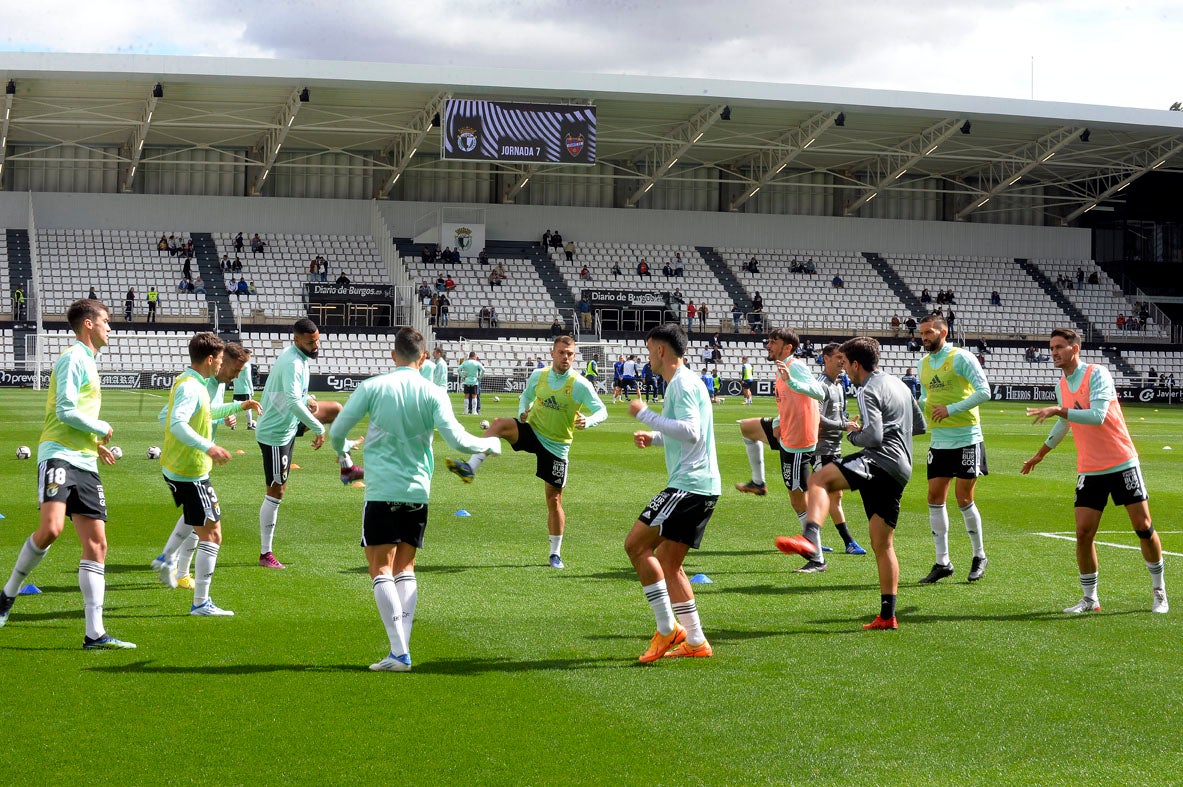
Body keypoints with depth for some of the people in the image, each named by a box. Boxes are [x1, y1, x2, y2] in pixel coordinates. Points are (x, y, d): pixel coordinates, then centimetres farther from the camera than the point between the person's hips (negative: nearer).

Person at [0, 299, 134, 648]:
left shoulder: (88, 361, 24)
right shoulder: (74, 358, -4)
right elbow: (65, 411, -14)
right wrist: (102, 429, -1)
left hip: (85, 463, 9)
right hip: (59, 455, -9)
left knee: (96, 543, 0)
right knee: (51, 528, -27)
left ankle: (95, 633, -1)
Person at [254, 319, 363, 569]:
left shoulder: (297, 357, 5)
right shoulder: (293, 363, -26)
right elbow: (293, 401, -37)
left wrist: (307, 399, 4)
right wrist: (319, 428, -32)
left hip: (288, 421, 10)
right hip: (276, 433, -10)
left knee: (335, 409, 19)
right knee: (276, 492, -5)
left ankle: (347, 468, 29)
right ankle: (265, 553, 2)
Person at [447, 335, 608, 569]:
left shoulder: (580, 385, -13)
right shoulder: (538, 375, -2)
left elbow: (602, 411, -10)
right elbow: (526, 396, 17)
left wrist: (588, 421, -32)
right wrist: (523, 411, -6)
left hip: (557, 445, -2)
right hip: (532, 431, 2)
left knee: (554, 499, 2)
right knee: (499, 424, -27)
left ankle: (555, 553, 15)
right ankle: (470, 468, -33)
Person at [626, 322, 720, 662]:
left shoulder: (682, 383, -12)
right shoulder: (685, 382, 21)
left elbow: (691, 431, -26)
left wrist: (646, 415, -21)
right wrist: (653, 437, 22)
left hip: (689, 484, -11)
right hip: (702, 485, 11)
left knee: (636, 544, -10)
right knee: (667, 564, 12)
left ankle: (668, 629, -8)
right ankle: (695, 643, 14)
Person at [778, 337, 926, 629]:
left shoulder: (869, 391, -5)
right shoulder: (898, 384, 24)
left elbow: (873, 437, -17)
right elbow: (920, 425, 33)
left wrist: (853, 432, 2)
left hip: (882, 460, -10)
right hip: (901, 471, 10)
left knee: (819, 479, -24)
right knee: (882, 544, 12)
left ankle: (809, 540, -49)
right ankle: (887, 615, 12)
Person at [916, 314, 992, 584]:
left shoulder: (961, 357, -10)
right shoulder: (924, 363, 11)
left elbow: (984, 391, -16)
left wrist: (951, 409, -20)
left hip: (967, 439, -6)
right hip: (939, 441, 7)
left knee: (963, 499, -3)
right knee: (935, 498, 2)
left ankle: (979, 557, 15)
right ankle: (942, 562, 9)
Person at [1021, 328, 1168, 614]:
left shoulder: (1097, 374, -13)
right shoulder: (1061, 386, 7)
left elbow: (1097, 416, -27)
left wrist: (1057, 411, -30)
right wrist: (1040, 454, 31)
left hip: (1122, 464, -5)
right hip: (1089, 471, 5)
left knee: (1143, 526, 0)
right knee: (1083, 533, -4)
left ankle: (1158, 591, 17)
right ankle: (1089, 598, 8)